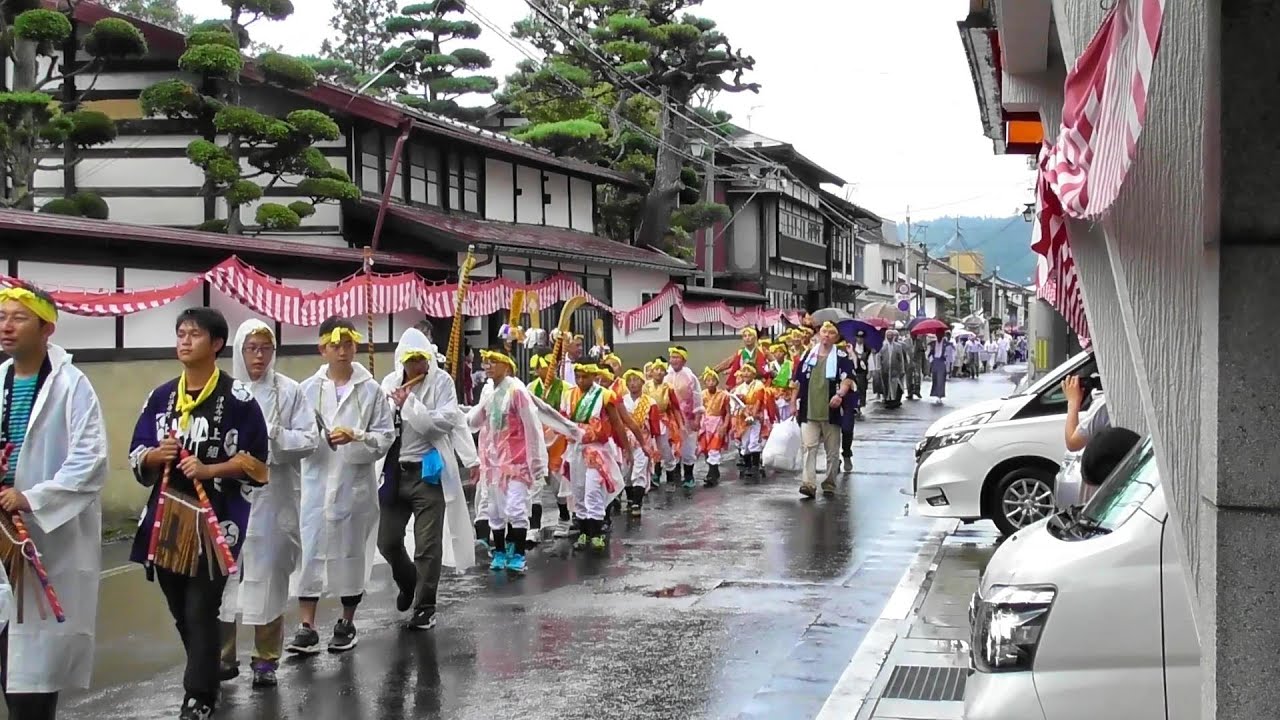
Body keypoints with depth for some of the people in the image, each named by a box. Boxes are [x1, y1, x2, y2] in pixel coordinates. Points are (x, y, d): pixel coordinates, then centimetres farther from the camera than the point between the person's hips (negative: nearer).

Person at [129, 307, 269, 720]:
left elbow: (254, 460, -6)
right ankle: (208, 674, 32)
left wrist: (209, 470, -18)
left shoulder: (237, 398, -5)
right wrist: (156, 456, -10)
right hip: (166, 516, 5)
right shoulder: (161, 397, 10)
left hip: (214, 519, -5)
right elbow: (137, 456, 12)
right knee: (180, 611, 13)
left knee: (201, 612, -5)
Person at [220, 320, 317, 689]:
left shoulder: (289, 391, 1)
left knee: (268, 574, 4)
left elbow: (309, 439, -2)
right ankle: (224, 655, 14)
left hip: (272, 497, 0)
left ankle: (267, 659, 12)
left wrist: (273, 437, -15)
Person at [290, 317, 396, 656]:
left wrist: (356, 436, -17)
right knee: (310, 551, -4)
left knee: (352, 551, 9)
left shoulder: (371, 390, 1)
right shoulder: (308, 389, 4)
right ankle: (307, 627, -1)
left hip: (356, 483, 0)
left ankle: (347, 623, 23)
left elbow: (386, 435, -2)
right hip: (316, 482, 0)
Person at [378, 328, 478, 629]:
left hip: (429, 471, -4)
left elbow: (447, 421, -16)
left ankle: (425, 606, 11)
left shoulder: (441, 381, -5)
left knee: (427, 545, -1)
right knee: (387, 540, 8)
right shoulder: (390, 382, 5)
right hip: (394, 471, 4)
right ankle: (408, 581, 37)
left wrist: (410, 405, -19)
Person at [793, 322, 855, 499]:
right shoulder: (808, 356, 12)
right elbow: (799, 382, 18)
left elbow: (847, 378, -11)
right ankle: (808, 483, -18)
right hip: (809, 411, 2)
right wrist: (796, 403, 17)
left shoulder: (842, 357, 1)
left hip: (831, 412, -2)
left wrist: (840, 394, -29)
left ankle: (829, 484, 19)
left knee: (832, 450, 7)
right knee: (808, 447, -11)